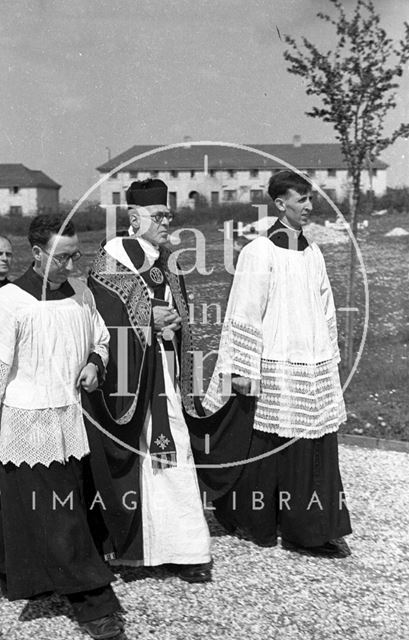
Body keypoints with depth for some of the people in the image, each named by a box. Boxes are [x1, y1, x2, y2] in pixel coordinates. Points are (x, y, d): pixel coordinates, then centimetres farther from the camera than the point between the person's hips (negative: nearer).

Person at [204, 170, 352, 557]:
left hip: (315, 370, 6)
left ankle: (312, 532, 17)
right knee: (268, 449, 5)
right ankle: (256, 524, 25)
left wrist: (330, 360, 15)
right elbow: (243, 316, -10)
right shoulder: (259, 253, -8)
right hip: (275, 368, -6)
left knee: (316, 450, 7)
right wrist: (243, 371, -12)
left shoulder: (313, 254, 11)